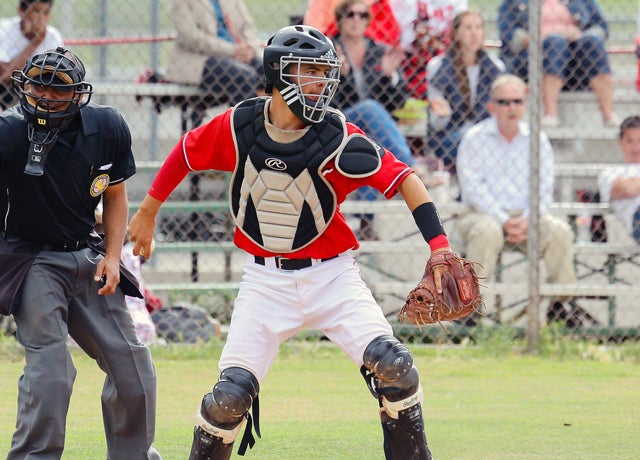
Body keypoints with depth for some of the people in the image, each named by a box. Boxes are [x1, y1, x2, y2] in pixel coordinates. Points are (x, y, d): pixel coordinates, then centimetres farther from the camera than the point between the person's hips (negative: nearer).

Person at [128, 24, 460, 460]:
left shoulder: (338, 138, -14)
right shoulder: (238, 126, -8)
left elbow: (403, 179, -16)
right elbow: (187, 153, 10)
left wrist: (440, 248, -27)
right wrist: (147, 213, 20)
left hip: (332, 276, -1)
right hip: (266, 279, 1)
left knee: (393, 367, -17)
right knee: (231, 396, -8)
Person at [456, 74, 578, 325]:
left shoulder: (537, 139, 10)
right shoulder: (474, 138, 1)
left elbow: (544, 187, 4)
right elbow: (473, 187, -8)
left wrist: (527, 220, -14)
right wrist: (503, 220, -19)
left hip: (527, 217, 3)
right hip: (485, 214, -3)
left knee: (560, 231, -25)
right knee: (487, 231, -37)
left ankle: (562, 303, -19)